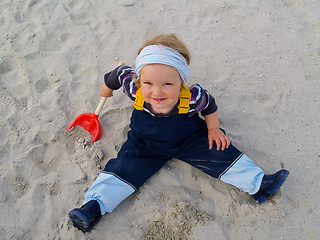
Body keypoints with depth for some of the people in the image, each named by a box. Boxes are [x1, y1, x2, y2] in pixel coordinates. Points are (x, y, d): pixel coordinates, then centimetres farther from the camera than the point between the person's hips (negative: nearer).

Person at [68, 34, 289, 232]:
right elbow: (120, 73, -8)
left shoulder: (193, 98, -33)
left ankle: (259, 184, 5)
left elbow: (209, 105, -8)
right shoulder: (134, 88, -31)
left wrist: (213, 130, -5)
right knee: (124, 167, -11)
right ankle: (94, 205, -3)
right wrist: (107, 87, 12)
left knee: (219, 153, -8)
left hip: (189, 139, 0)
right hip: (145, 143, 1)